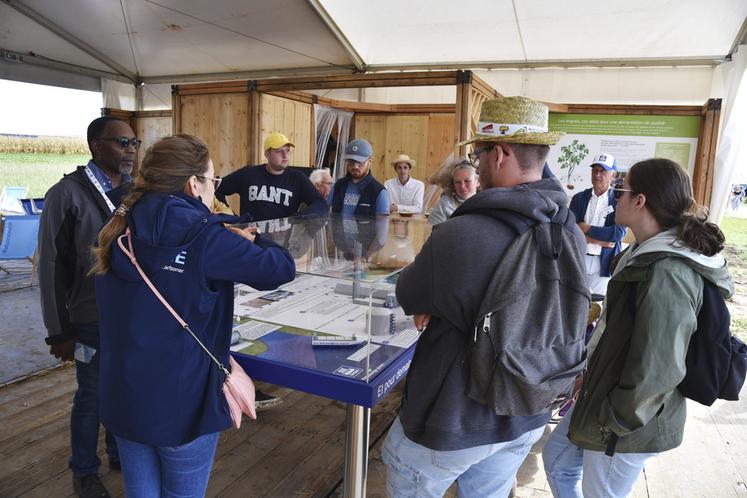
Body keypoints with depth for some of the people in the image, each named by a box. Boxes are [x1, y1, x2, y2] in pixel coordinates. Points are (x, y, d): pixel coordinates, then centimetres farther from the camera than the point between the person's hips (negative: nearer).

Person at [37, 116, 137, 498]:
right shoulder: (67, 194, -11)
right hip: (93, 321, -4)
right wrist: (59, 332, -6)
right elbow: (52, 267, -7)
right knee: (92, 396, 12)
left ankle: (120, 453, 41)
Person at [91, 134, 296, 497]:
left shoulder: (120, 231, -2)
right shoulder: (200, 236, -21)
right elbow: (281, 268, -17)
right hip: (181, 402, -5)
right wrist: (248, 242, 3)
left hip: (122, 398, 6)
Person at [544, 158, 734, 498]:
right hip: (606, 391, 9)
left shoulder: (667, 273, -27)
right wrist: (592, 380, 19)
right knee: (557, 459, 22)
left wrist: (610, 424, -17)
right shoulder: (649, 254, 6)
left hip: (627, 427, -9)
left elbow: (655, 371, -28)